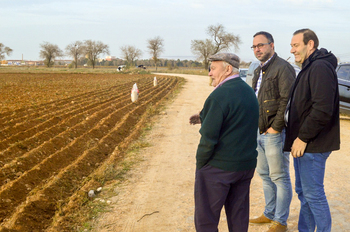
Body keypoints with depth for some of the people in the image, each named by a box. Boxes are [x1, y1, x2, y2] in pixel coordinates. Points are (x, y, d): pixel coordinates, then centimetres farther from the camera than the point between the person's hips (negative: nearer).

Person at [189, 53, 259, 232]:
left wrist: (200, 165, -8)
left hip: (218, 169, -8)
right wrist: (204, 118, 11)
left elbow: (208, 138, -21)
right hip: (246, 165, 8)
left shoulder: (219, 96, -19)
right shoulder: (249, 92, 8)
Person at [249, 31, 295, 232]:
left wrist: (275, 127, -18)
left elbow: (287, 101, -20)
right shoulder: (259, 71, 16)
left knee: (280, 177, 1)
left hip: (275, 132, -9)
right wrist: (256, 126, 9)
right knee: (265, 174, 18)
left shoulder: (283, 68, -13)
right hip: (260, 132, 9)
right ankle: (270, 214, 32)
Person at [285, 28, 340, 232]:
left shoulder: (320, 68, -17)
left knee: (313, 194, -2)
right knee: (303, 191, 18)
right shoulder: (309, 67, 16)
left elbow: (323, 110, -25)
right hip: (303, 143, 10)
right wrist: (298, 137, 12)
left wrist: (303, 137, -19)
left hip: (312, 146, -10)